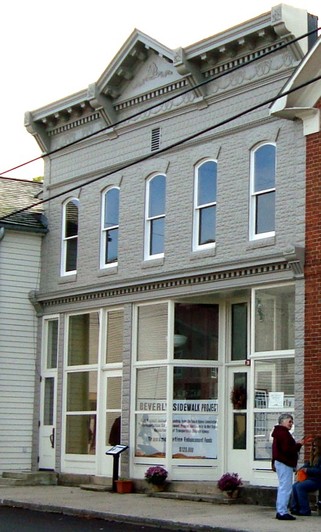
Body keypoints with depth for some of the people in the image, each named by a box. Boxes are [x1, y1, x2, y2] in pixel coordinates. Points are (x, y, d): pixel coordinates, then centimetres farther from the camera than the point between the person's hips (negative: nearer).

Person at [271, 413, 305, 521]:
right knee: (286, 488, -9)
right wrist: (298, 445, -14)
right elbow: (287, 449, -23)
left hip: (279, 462, 11)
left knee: (282, 488, 15)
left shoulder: (279, 433, 18)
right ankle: (282, 512, -9)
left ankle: (280, 511, 18)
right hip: (285, 464, -11)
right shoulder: (284, 433, -16)